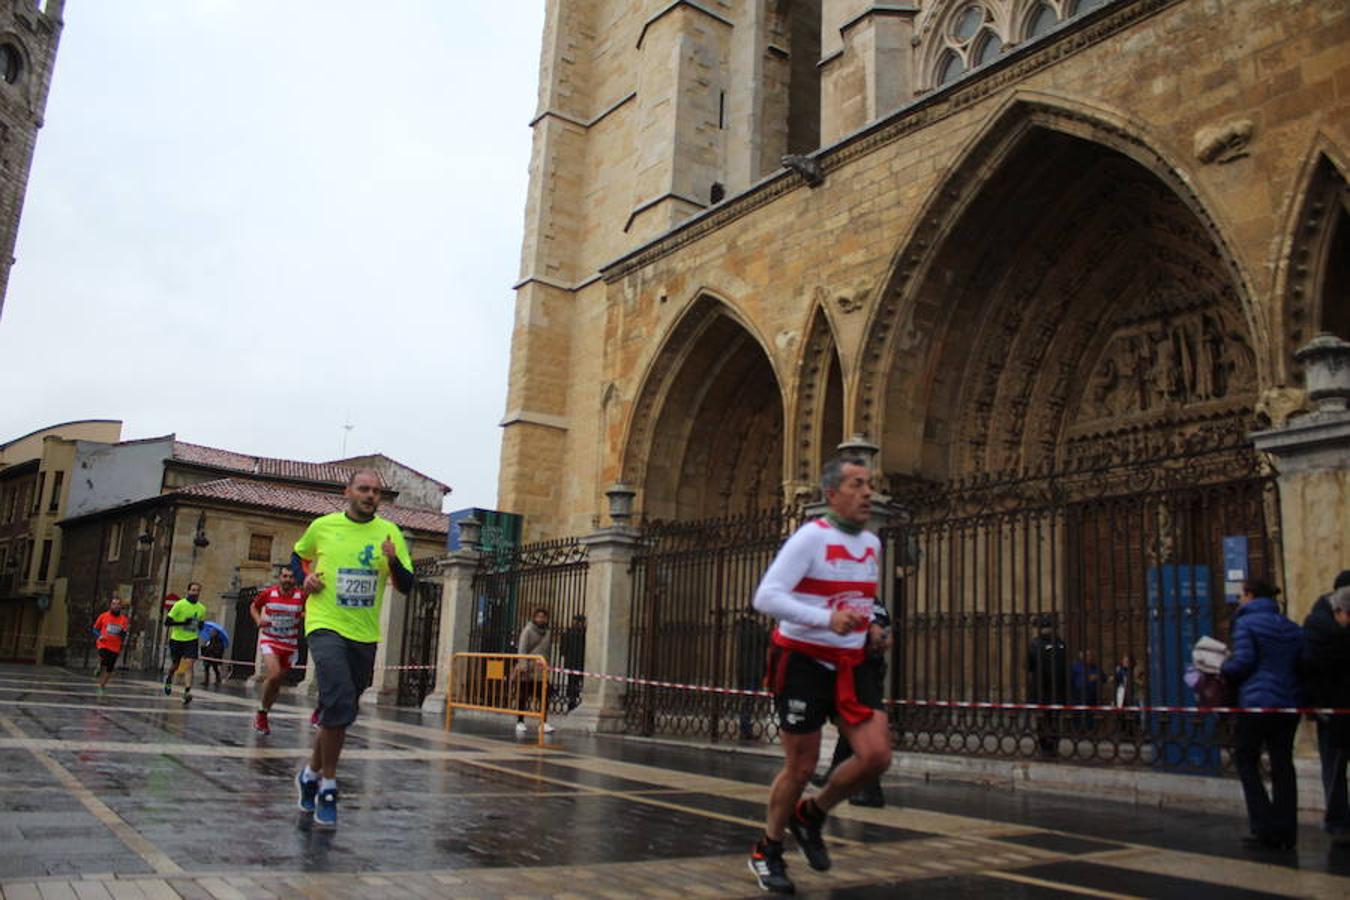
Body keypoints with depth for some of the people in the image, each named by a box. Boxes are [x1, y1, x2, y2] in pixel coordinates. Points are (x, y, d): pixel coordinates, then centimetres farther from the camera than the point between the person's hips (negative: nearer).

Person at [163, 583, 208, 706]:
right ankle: (169, 679, 47)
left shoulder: (202, 608, 3)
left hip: (191, 640, 1)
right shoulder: (179, 604, -10)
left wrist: (202, 626, -4)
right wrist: (183, 622, -24)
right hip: (177, 639, -1)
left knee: (189, 664, -15)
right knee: (175, 665, 13)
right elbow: (167, 622, -12)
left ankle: (187, 692, -21)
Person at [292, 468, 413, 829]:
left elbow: (406, 587, -1)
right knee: (340, 704, -21)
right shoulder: (323, 526, 1)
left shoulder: (389, 533, 2)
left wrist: (393, 561, -21)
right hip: (326, 626, -3)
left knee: (342, 712, 13)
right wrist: (304, 578, 1)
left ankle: (312, 773, 36)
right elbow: (298, 554, 21)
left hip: (365, 634, 3)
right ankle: (328, 787, -6)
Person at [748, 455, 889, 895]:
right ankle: (766, 852, 26)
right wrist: (826, 619, -34)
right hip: (803, 663, -6)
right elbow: (766, 597, -25)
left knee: (877, 755, -6)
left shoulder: (872, 543, 9)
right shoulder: (811, 537, -15)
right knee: (801, 766, 2)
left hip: (849, 665, 6)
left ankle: (811, 816, 21)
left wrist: (870, 625, 8)